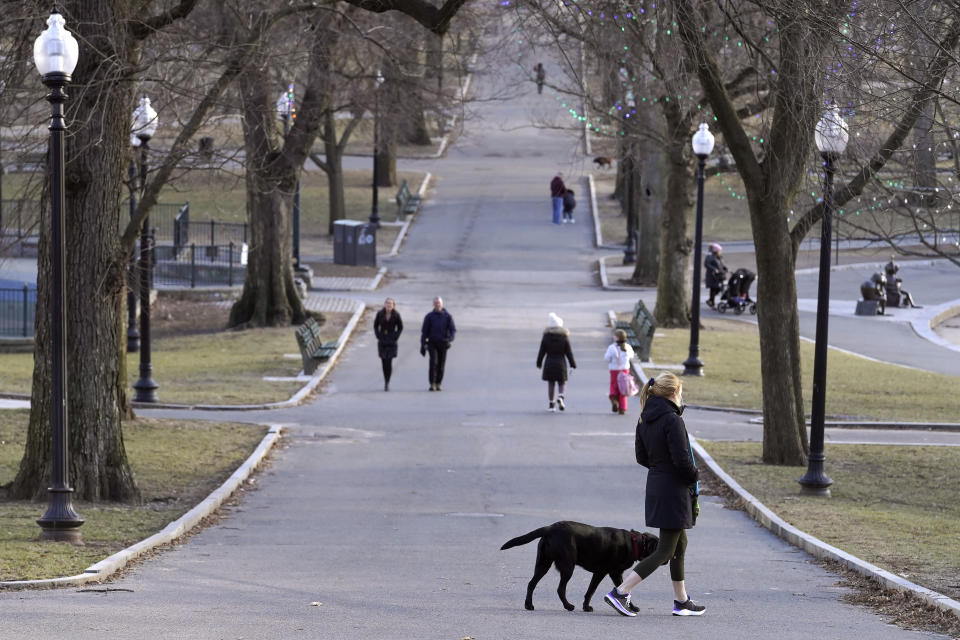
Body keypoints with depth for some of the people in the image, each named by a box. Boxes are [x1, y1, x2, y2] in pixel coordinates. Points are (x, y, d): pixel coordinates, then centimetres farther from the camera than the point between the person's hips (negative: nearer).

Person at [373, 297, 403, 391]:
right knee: (384, 361, 4)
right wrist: (378, 336, -1)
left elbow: (400, 327, 6)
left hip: (392, 341, -2)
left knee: (389, 361, -10)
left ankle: (387, 383, -4)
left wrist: (396, 337, -4)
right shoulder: (380, 313, -4)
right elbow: (375, 326, 9)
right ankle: (386, 382, 20)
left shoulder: (396, 315, -7)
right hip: (382, 341, 2)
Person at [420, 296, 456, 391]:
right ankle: (432, 384, -17)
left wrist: (450, 339, -23)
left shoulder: (447, 316, 2)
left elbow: (453, 330, -2)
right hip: (432, 343, -1)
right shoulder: (429, 316, 2)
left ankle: (438, 384, 15)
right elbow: (424, 331, 5)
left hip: (443, 344, 1)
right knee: (433, 362, -18)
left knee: (441, 364, 2)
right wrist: (422, 346, 1)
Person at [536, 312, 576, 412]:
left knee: (550, 384, 9)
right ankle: (560, 397, -18)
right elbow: (569, 352, -3)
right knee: (562, 383, 10)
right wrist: (573, 364, 7)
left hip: (549, 363, 1)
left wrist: (539, 363, 13)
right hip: (561, 363, -1)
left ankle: (551, 404, 8)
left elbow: (542, 352, -1)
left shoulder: (546, 337, -5)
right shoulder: (564, 337, -6)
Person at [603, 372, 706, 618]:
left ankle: (681, 601, 27)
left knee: (680, 544, 21)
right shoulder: (672, 420, -20)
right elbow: (682, 459, -23)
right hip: (674, 490, -9)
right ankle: (620, 592, -11)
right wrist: (693, 478, -5)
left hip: (656, 485, 9)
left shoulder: (644, 420, 6)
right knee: (665, 551, -4)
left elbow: (642, 457, 12)